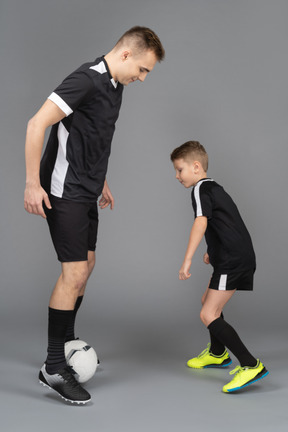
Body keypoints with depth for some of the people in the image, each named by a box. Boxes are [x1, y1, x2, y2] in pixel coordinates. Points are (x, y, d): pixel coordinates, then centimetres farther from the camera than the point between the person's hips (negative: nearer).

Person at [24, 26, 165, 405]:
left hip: (86, 192, 10)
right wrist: (32, 184, -25)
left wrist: (101, 182, 27)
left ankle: (67, 345, 31)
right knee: (75, 272, -11)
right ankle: (54, 368, 0)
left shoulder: (115, 86, 11)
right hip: (64, 191, -10)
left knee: (85, 266, 15)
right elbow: (37, 124, -23)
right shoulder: (86, 80, -18)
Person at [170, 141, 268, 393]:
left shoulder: (200, 188, -8)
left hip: (233, 260, -11)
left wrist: (187, 260, -31)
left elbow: (201, 223, -26)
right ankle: (217, 354, 45)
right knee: (209, 300, 27)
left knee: (208, 315, -14)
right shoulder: (215, 187, 22)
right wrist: (214, 251, 43)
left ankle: (251, 365, -17)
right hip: (241, 256, 11)